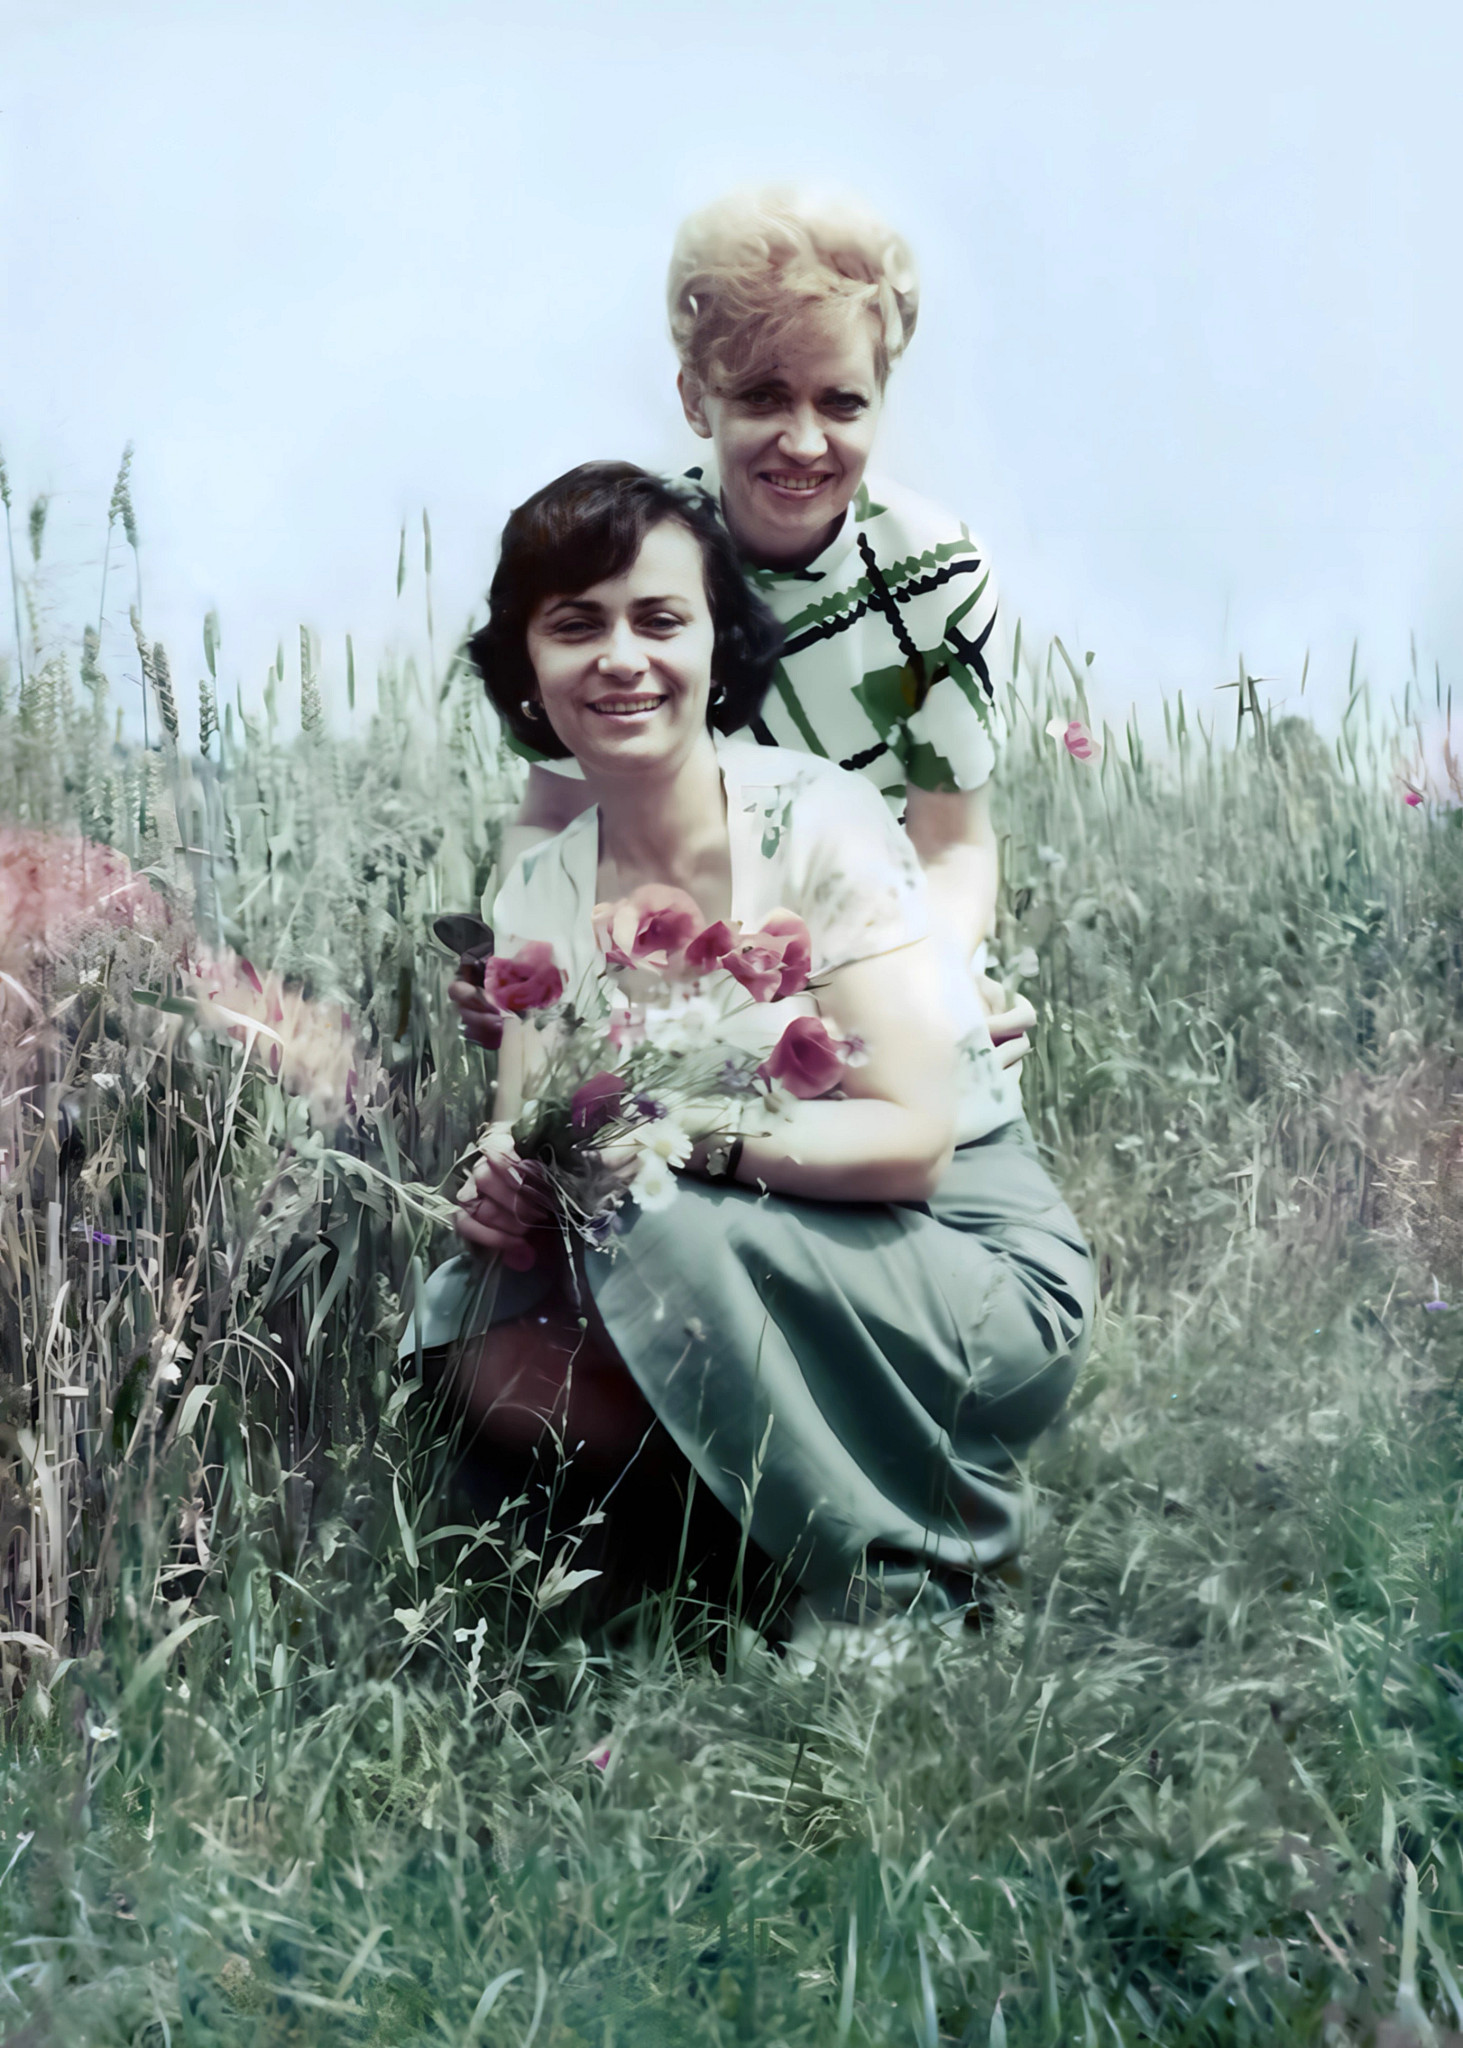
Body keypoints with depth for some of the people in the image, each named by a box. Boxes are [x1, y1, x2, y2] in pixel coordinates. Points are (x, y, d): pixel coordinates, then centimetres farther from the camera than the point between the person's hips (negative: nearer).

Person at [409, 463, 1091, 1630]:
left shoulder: (817, 823, -16)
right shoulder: (540, 898, 1)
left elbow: (911, 1138, -22)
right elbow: (522, 1137, -1)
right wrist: (503, 1187, -25)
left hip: (990, 1280, -5)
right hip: (772, 1286, 5)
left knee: (660, 1223, -31)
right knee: (500, 1357, -19)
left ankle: (905, 1588, -12)